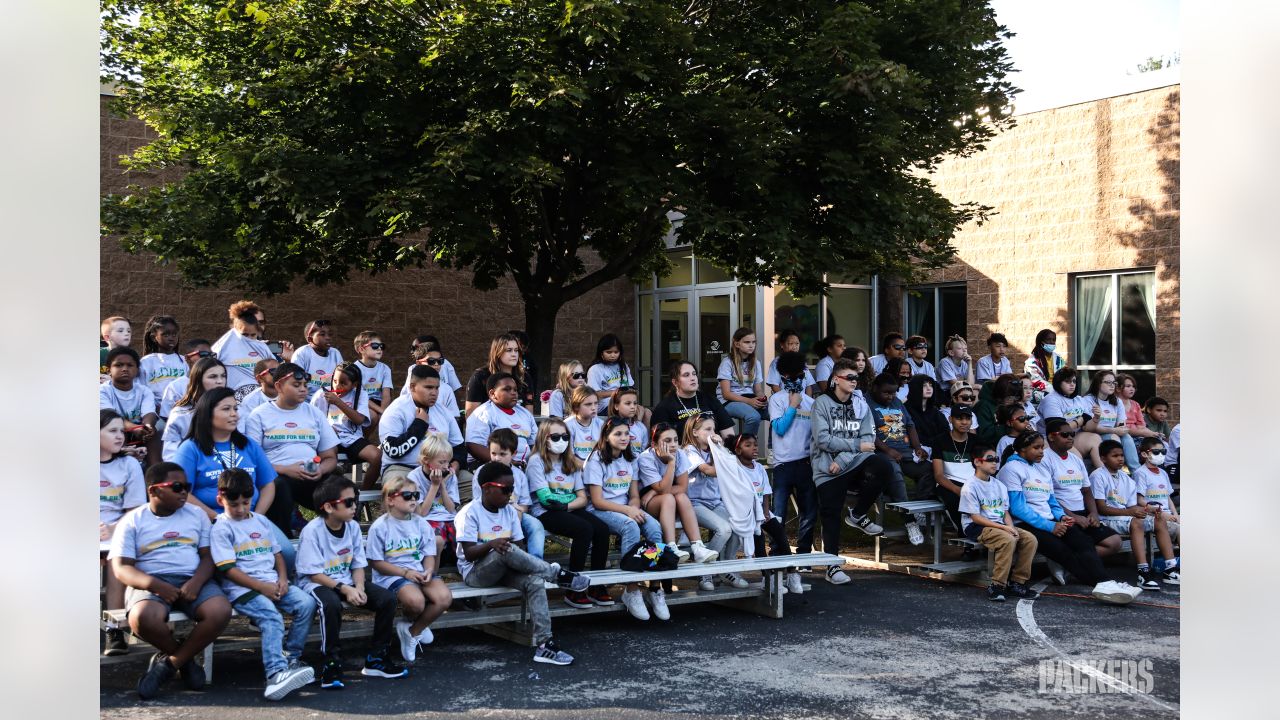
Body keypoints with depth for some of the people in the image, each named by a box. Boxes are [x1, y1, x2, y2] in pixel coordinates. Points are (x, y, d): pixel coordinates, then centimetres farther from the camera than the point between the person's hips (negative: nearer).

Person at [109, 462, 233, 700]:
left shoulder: (196, 515, 15)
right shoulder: (132, 521, 6)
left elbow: (208, 556, 9)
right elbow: (121, 568, -2)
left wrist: (196, 582, -14)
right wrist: (154, 584, -21)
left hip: (193, 580, 2)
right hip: (150, 583, -2)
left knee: (220, 611, -30)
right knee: (142, 618, -37)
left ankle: (169, 662, -8)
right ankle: (185, 659, -6)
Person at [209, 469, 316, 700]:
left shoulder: (262, 522, 19)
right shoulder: (221, 529, -1)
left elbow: (277, 553, 22)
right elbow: (228, 569, -8)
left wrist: (282, 579, 1)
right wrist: (262, 587, -14)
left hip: (273, 584, 6)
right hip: (242, 588, -6)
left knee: (306, 603, -17)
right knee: (271, 618, -31)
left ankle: (291, 657, -4)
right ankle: (276, 674, -45)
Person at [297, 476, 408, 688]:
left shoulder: (353, 527, 1)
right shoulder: (312, 531, -18)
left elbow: (358, 565, 4)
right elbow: (314, 573, -18)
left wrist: (359, 588, -15)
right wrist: (344, 589, -25)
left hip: (346, 581, 6)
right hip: (317, 583, -6)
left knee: (387, 598, -12)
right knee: (331, 603, -40)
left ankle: (377, 658, 1)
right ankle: (331, 664, -26)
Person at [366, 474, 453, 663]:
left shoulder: (421, 524, 8)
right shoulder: (380, 527, -6)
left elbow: (429, 554, 10)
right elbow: (376, 562, -7)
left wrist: (428, 571, -13)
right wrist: (405, 572, -15)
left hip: (419, 572, 5)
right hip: (391, 575, -5)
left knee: (444, 596, -23)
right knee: (416, 600, -34)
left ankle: (412, 630, 2)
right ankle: (411, 623, 8)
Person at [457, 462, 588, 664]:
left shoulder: (509, 511, 6)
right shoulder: (470, 513, -11)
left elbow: (517, 546, 6)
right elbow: (469, 553, -18)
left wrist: (518, 559, -16)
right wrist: (491, 544, -35)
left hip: (504, 570, 5)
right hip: (476, 572, -5)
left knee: (535, 581, -26)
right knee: (506, 551, -37)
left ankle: (544, 643, -31)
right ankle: (556, 574, -22)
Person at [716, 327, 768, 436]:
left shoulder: (755, 363, 14)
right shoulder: (727, 362, -5)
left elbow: (758, 389, 11)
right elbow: (726, 393, -11)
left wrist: (762, 398, -14)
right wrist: (749, 401, -23)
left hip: (750, 399, 5)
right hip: (729, 401, -5)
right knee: (754, 416, -36)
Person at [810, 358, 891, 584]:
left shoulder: (861, 405, 11)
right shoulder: (822, 403, -1)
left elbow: (868, 439, 0)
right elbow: (823, 439, -12)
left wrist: (842, 460, -14)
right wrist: (857, 446, -12)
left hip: (854, 464, 3)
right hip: (827, 470, -3)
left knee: (884, 467, -25)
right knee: (831, 517, -5)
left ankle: (857, 515, -4)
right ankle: (832, 567, 11)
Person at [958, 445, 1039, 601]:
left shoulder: (999, 486, 15)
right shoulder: (969, 487, -9)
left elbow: (1006, 512, 15)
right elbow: (975, 517, -13)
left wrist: (1011, 527, -8)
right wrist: (1003, 527, -19)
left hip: (1000, 525, 7)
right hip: (977, 527, -7)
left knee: (1030, 539, -14)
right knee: (1008, 540, -33)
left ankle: (1017, 582, -8)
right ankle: (997, 586, -26)